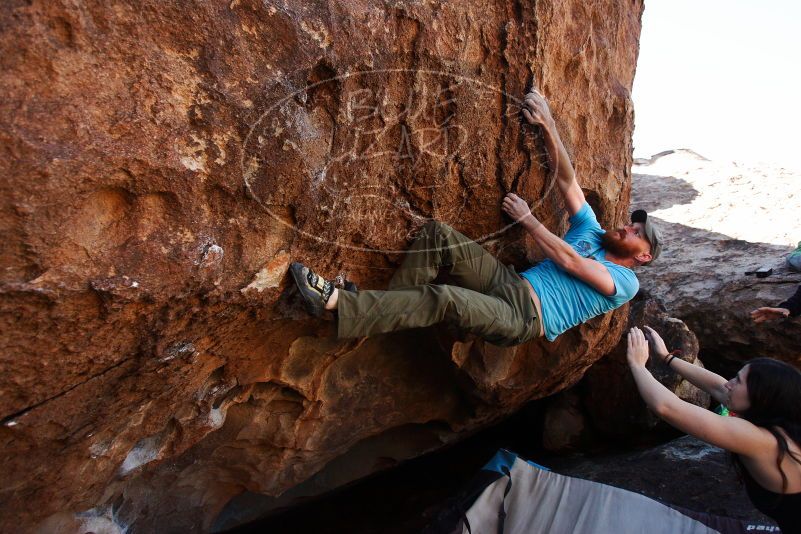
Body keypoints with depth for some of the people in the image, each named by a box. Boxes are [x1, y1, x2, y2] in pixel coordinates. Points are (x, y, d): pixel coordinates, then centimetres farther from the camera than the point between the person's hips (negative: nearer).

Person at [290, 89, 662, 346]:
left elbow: (568, 261, -7)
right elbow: (567, 182, 14)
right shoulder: (592, 232, 27)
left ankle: (336, 304, -41)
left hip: (526, 318, -6)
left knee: (445, 299, -37)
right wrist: (548, 127, 3)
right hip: (510, 285, 7)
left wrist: (526, 218, -3)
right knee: (439, 234, -20)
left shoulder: (625, 283, 9)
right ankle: (389, 308, -18)